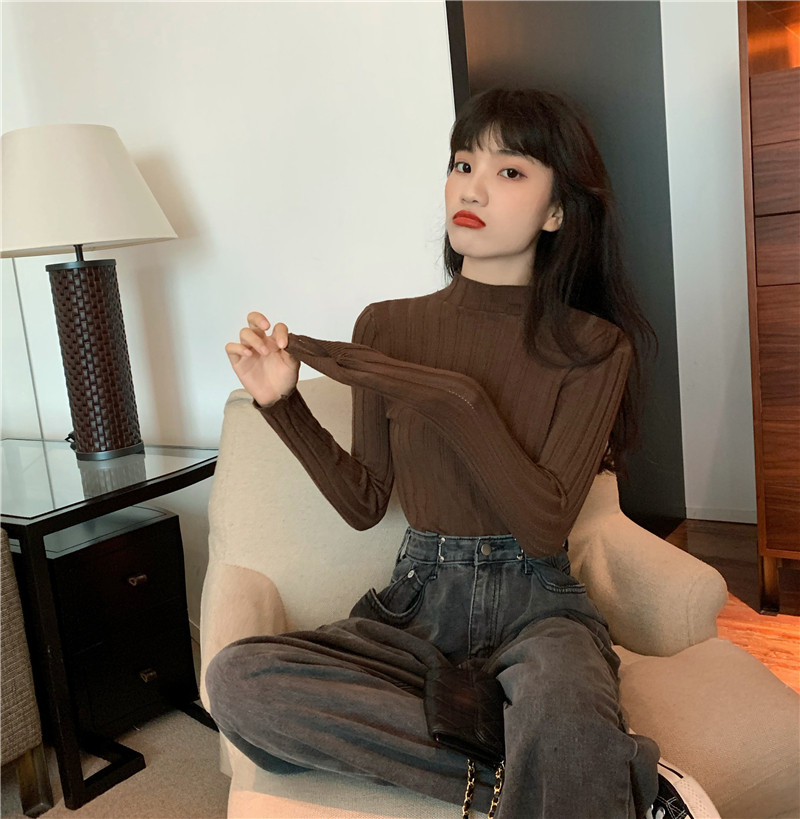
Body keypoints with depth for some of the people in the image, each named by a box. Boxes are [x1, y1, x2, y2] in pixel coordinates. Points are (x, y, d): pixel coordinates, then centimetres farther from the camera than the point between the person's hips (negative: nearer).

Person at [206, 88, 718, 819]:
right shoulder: (388, 327, 4)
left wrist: (454, 402, -23)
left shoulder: (592, 346, -4)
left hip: (537, 607, -5)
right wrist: (283, 404, -5)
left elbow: (546, 527, -13)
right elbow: (365, 503, 7)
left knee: (560, 709, -43)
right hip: (419, 605, 6)